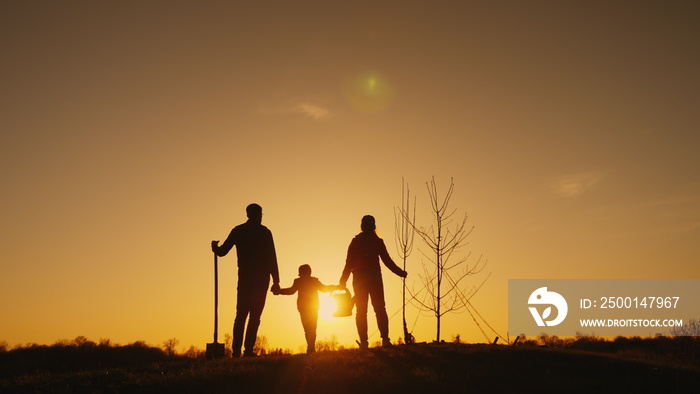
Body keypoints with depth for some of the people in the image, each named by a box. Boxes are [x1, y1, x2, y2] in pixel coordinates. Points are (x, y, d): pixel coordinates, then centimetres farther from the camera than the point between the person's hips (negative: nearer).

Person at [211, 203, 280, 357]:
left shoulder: (238, 231, 6)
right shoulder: (264, 232, -1)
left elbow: (222, 252, 8)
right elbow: (272, 258, -5)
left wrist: (215, 246, 31)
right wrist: (276, 281, -3)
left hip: (244, 277, 3)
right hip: (261, 278, -3)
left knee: (241, 314, 8)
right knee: (255, 315, -3)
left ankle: (236, 350, 1)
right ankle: (248, 350, -11)